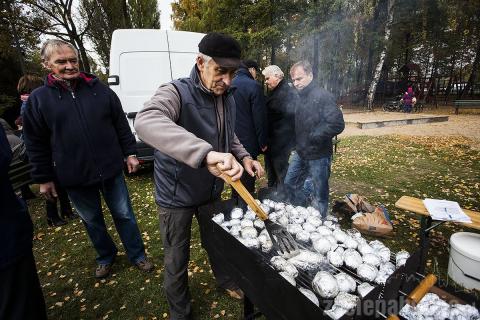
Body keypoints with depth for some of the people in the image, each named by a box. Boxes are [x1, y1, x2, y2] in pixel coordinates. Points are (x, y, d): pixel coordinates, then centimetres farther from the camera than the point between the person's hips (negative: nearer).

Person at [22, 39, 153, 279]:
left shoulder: (99, 89, 0)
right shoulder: (38, 99, 0)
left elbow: (121, 124, 4)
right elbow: (35, 144, 3)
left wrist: (130, 153, 2)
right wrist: (43, 178, 3)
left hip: (111, 170, 0)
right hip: (74, 177, 1)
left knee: (124, 215, 11)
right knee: (92, 221, 19)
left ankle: (137, 255, 31)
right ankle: (106, 257, 43)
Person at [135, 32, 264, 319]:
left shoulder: (228, 98, -1)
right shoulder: (177, 92, -22)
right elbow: (146, 122, -44)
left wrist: (244, 157, -4)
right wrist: (206, 153, -56)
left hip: (211, 191, 5)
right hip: (177, 196, -5)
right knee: (177, 260, 15)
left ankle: (226, 281, 56)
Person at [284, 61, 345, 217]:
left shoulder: (323, 96, -16)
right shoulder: (300, 97, 8)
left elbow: (337, 124, -23)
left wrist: (314, 137, -19)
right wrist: (296, 143, 4)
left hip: (318, 155, -8)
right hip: (301, 153, 8)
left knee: (320, 195, 7)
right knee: (290, 183, 18)